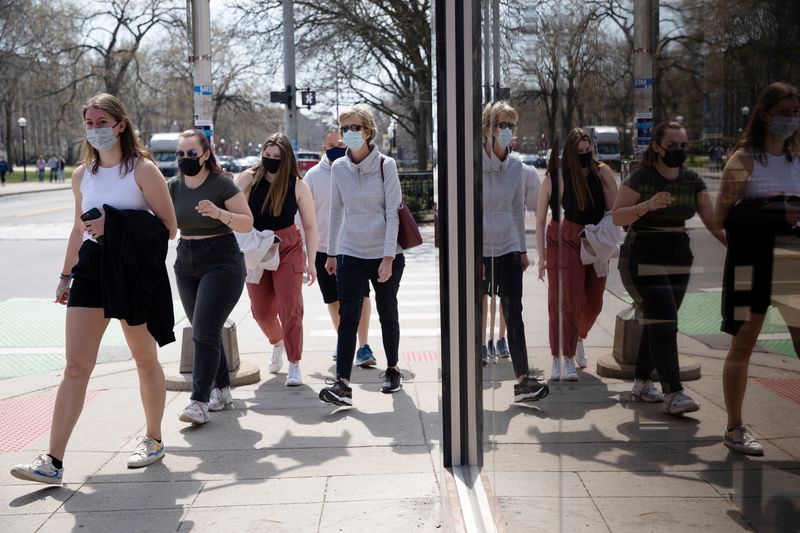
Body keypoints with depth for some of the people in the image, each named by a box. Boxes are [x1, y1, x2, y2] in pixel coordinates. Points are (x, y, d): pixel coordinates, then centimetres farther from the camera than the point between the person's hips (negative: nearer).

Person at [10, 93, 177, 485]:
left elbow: (168, 228, -9)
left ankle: (153, 440, 30)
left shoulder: (143, 170, -5)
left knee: (145, 360, 12)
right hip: (92, 269, 4)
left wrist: (115, 227, -17)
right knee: (76, 365, -4)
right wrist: (66, 275, 23)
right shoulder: (82, 175, 12)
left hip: (134, 270, -4)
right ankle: (53, 461, -6)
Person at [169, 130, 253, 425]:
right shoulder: (172, 187, 6)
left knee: (204, 333, -12)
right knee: (206, 332, 11)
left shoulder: (222, 184, -8)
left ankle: (199, 402, -11)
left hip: (221, 262, -6)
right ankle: (222, 389, 26)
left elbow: (247, 223, -8)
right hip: (186, 264, 6)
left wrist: (220, 213, -25)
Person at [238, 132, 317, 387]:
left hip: (288, 248, -2)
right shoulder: (249, 179, -6)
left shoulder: (297, 185, -6)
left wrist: (311, 262, -6)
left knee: (290, 308, -9)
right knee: (261, 311, 10)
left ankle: (294, 364, 1)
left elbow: (310, 226, -2)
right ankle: (277, 343, 42)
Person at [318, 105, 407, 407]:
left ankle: (392, 370, 31)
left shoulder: (385, 165, -7)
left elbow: (393, 212, -9)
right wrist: (331, 253, 13)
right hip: (351, 254, 2)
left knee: (388, 314, 12)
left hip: (384, 255, -2)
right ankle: (342, 384, -14)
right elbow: (336, 212, 12)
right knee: (348, 317, -9)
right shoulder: (339, 168, 3)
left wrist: (388, 258, -14)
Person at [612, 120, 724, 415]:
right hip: (643, 258, -6)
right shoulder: (641, 177, -10)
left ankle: (642, 383, 24)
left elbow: (712, 221, 3)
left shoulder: (692, 180, 6)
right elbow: (617, 216, -14)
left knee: (656, 322, 11)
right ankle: (673, 394, -15)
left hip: (678, 259, 6)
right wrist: (647, 205, -30)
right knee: (664, 321, -14)